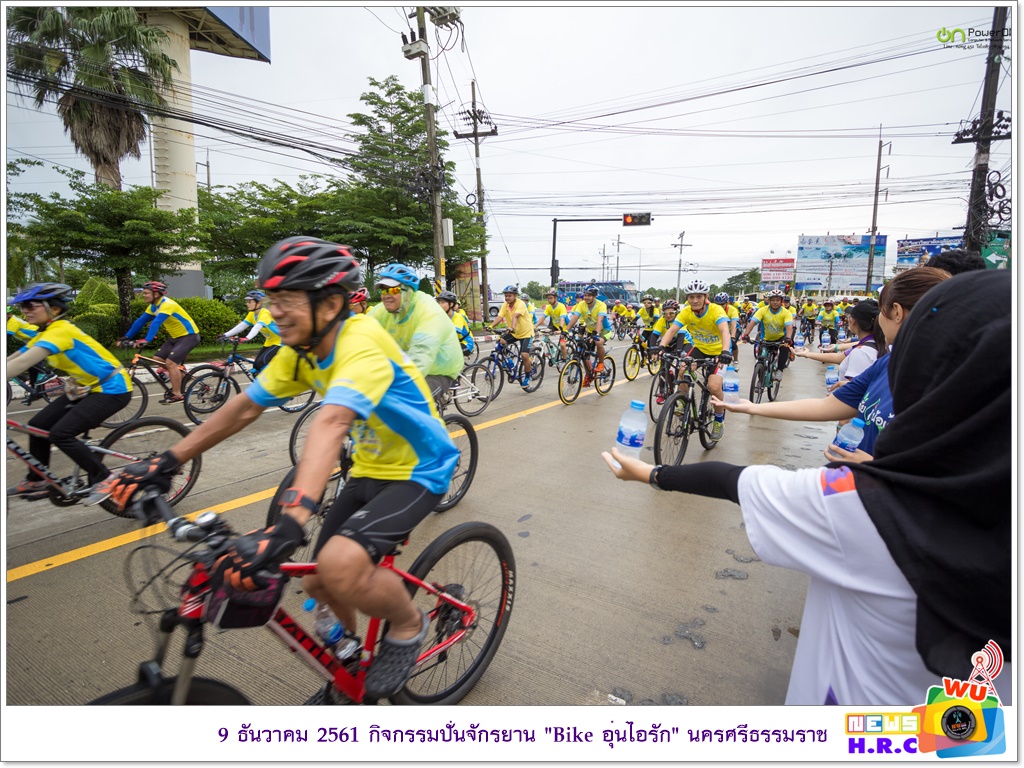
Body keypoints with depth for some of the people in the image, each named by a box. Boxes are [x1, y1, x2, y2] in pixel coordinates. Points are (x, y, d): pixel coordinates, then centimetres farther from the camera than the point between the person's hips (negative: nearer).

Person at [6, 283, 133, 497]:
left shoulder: (60, 330, -22)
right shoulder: (44, 333, 7)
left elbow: (23, 363, -33)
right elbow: (11, 360, 7)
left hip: (111, 389, -10)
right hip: (86, 387, 10)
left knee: (60, 434, -16)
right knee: (38, 426, 8)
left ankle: (102, 478, 0)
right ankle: (36, 482, 24)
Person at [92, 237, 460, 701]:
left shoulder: (361, 342, -28)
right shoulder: (300, 351, -3)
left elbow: (331, 424, -44)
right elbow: (244, 408, 2)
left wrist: (288, 525, -54)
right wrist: (165, 464, 0)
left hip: (416, 471, -8)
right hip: (369, 470, 8)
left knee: (340, 566, -29)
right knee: (319, 584, 10)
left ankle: (409, 626, 3)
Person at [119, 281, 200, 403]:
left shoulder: (167, 304, -23)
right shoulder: (153, 306, 7)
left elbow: (157, 322, -35)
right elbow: (140, 321, 8)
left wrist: (146, 340, -44)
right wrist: (126, 337, 3)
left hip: (189, 335, -9)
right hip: (176, 336, 9)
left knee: (170, 362, -19)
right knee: (158, 358, 4)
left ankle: (177, 395, -11)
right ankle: (179, 380, 21)